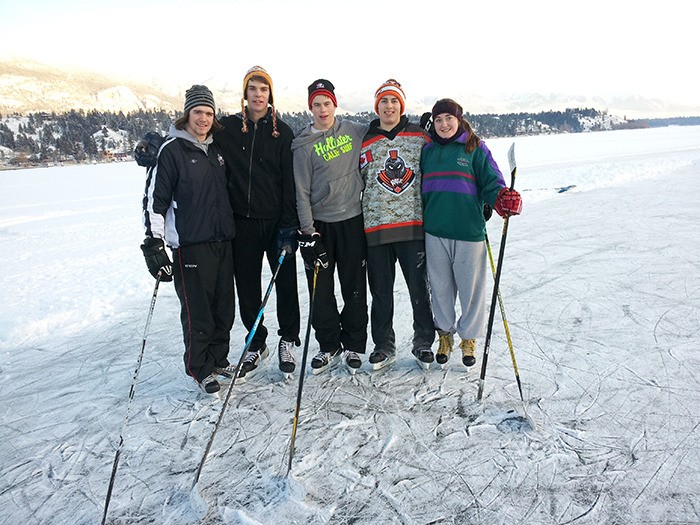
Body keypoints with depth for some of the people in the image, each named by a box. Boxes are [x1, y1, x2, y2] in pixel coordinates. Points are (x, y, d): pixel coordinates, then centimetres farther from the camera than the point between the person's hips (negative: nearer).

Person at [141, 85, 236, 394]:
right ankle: (199, 368, 18)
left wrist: (232, 229, 23)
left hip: (224, 241, 6)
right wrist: (154, 243, -14)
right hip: (190, 244, -6)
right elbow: (154, 198, -9)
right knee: (197, 311, 0)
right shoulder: (172, 150, -7)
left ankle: (218, 359, 30)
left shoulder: (216, 148, 12)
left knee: (224, 307, 12)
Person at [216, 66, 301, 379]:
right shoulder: (227, 128, 5)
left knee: (285, 283, 6)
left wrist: (288, 225, -9)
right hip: (242, 221, 1)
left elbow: (290, 181, -3)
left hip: (277, 220, -1)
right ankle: (256, 343, 26)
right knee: (247, 286, 9)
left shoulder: (283, 132, 2)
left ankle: (287, 340, 25)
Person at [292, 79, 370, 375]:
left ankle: (354, 346, 20)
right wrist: (307, 231, -8)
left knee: (354, 287, 5)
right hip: (319, 223, 0)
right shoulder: (304, 145, 0)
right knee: (321, 289, 4)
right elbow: (302, 191, -2)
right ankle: (329, 347, 20)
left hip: (352, 219, 1)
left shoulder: (354, 131, 5)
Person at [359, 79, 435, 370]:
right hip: (376, 228, 1)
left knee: (420, 288, 4)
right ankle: (384, 346, 22)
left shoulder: (420, 138, 6)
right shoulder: (365, 143, 9)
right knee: (381, 291, 8)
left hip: (414, 224, -1)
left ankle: (423, 343, 22)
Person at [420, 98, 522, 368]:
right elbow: (419, 188, 17)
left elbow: (491, 182, -3)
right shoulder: (428, 151, 12)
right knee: (440, 286, 11)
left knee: (470, 286, 5)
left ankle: (469, 337, 24)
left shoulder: (475, 148, 2)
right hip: (434, 231, 3)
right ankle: (445, 333, 30)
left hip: (469, 230, -3)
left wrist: (503, 198, -23)